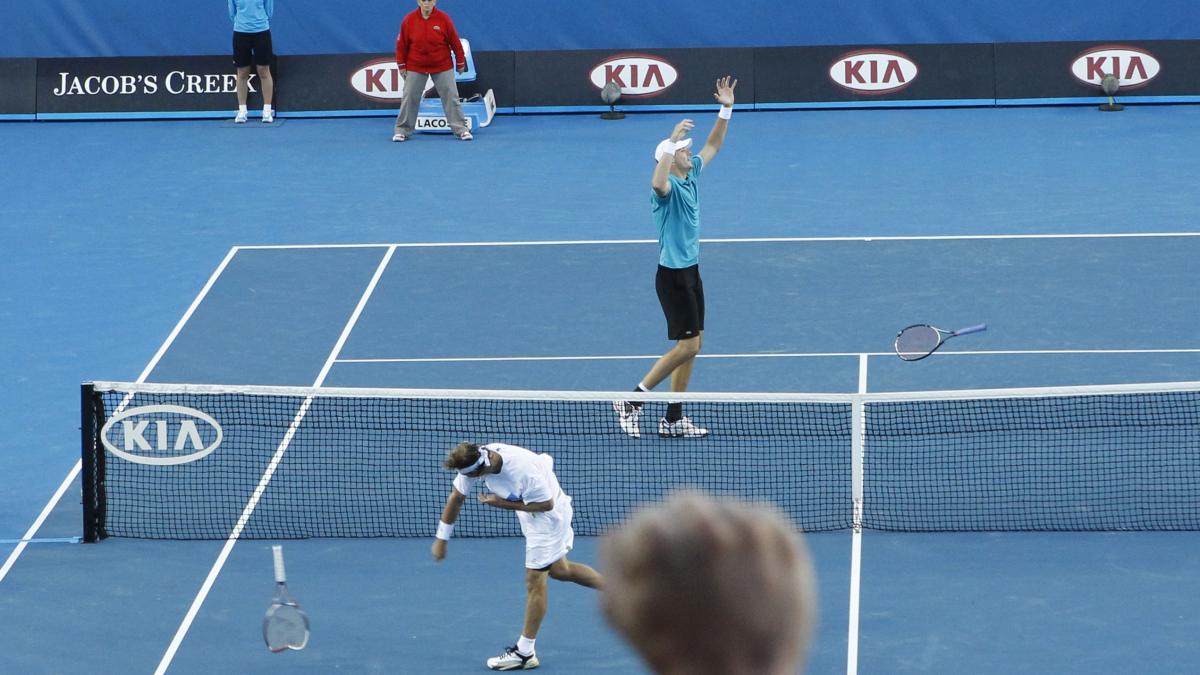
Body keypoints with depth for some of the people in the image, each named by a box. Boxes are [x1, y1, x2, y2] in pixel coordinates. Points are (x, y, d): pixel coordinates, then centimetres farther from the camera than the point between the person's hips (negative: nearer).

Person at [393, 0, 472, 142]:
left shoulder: (443, 18, -10)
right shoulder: (409, 20, -8)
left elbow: (454, 41, -3)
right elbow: (402, 44, -1)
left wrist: (460, 62, 2)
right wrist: (401, 65, 0)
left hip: (442, 66, -1)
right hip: (416, 67, 1)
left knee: (451, 97, 0)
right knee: (409, 98, 2)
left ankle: (461, 130, 6)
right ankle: (402, 130, 11)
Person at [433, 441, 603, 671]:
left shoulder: (522, 469, -40)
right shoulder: (476, 459, -18)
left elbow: (546, 504, -27)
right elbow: (457, 497, -6)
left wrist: (503, 504, -28)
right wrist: (442, 539, -2)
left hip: (549, 514, -8)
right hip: (529, 512, 8)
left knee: (535, 579, -4)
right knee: (559, 570, 22)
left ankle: (524, 653, 3)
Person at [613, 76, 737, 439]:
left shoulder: (691, 176, 6)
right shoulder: (668, 187, -19)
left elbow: (713, 145, 18)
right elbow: (658, 183, -45)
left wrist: (726, 109, 5)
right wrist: (672, 142, -51)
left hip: (691, 272, 9)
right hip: (673, 275, -9)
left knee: (692, 345, 9)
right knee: (687, 345, -9)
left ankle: (673, 418, 13)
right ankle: (632, 401, -3)